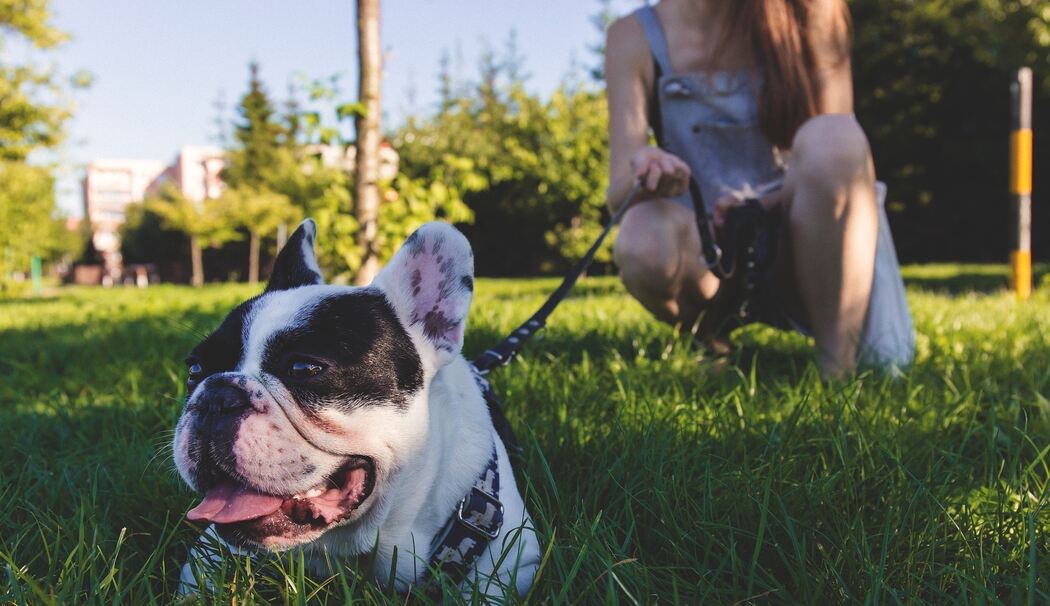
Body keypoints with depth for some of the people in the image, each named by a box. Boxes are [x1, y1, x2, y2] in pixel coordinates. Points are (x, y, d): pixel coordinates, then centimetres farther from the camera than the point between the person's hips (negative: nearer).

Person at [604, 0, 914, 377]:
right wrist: (643, 180, -35)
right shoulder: (635, 37, -5)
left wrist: (769, 201, -27)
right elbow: (619, 192, -11)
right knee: (645, 242, -35)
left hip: (801, 236, 1)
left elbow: (835, 152, -8)